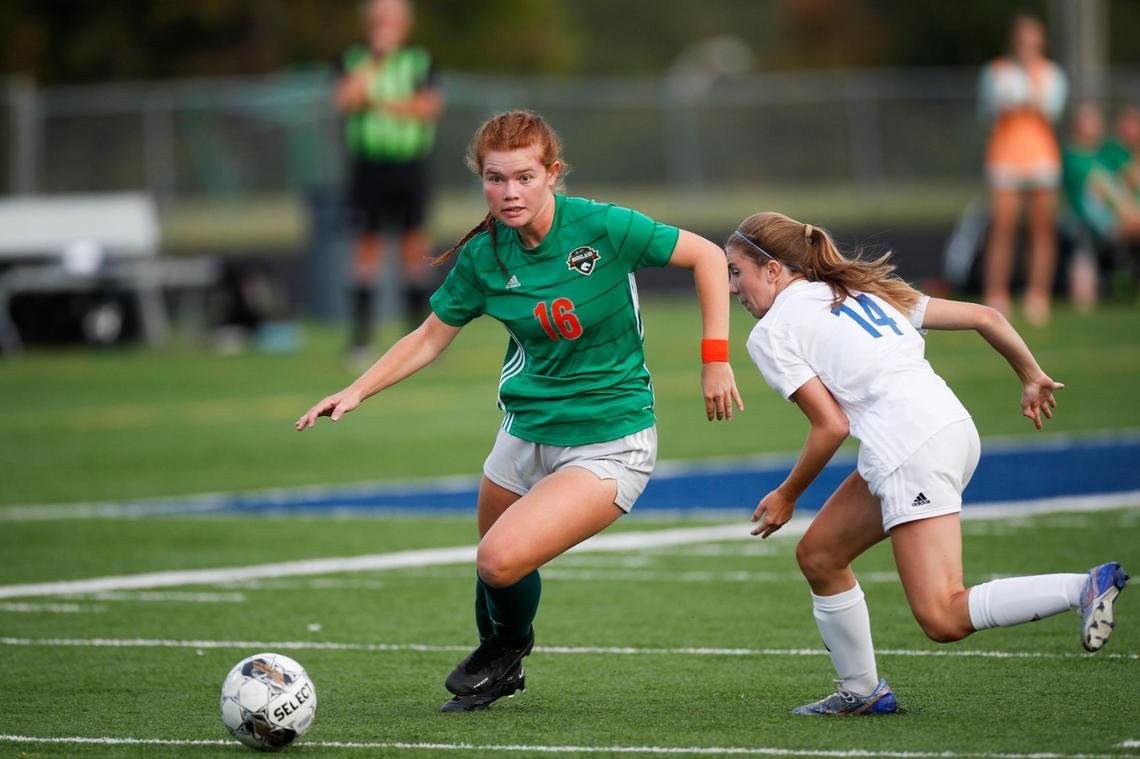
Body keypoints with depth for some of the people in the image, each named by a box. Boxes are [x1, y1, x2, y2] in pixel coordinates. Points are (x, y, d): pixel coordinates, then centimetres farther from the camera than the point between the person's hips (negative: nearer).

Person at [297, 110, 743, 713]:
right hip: (527, 431, 5)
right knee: (493, 564, 13)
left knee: (503, 560, -20)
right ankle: (499, 673, 45)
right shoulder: (482, 257, -5)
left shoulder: (601, 227, -18)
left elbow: (707, 256, -8)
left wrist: (715, 360, -10)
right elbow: (429, 339, 8)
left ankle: (508, 645, 14)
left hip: (609, 443, -5)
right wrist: (357, 391, -3)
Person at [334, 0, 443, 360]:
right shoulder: (353, 61, 6)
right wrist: (374, 60, -19)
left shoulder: (421, 62, 6)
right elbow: (345, 99, -11)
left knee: (415, 241, 0)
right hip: (367, 165, 0)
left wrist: (385, 104, -14)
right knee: (367, 242, -2)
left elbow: (431, 105, -7)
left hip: (410, 164, 0)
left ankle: (419, 327, 9)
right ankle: (361, 330, 1)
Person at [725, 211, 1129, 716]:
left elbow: (832, 426, -4)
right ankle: (862, 692, 26)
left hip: (910, 451, -9)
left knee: (943, 620, -12)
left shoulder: (771, 334, 4)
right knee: (817, 556, 20)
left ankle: (1085, 588, -24)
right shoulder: (866, 291, 25)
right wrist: (1031, 377, 34)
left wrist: (786, 497, 10)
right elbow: (985, 317, 20)